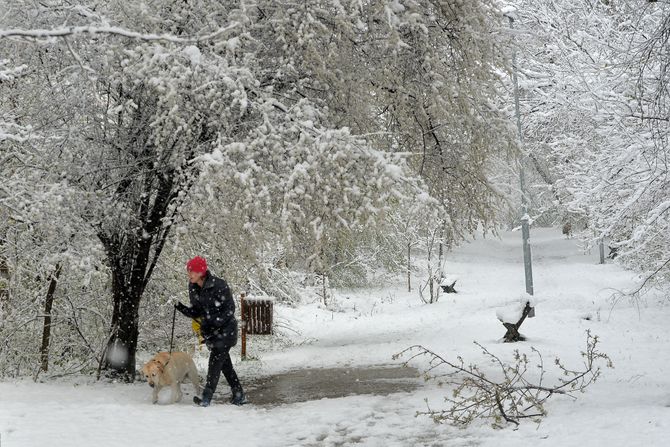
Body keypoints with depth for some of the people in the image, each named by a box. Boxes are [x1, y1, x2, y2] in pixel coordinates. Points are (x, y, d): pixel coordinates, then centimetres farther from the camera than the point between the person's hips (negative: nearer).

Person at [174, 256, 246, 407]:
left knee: (215, 363, -13)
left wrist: (213, 323, -25)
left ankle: (206, 398, -13)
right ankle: (239, 396, 23)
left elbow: (229, 309, -16)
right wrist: (180, 307, -11)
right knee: (225, 364, 13)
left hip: (225, 330, -7)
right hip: (210, 331, 7)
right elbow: (196, 312, 7)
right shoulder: (193, 288, 0)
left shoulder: (219, 285, -21)